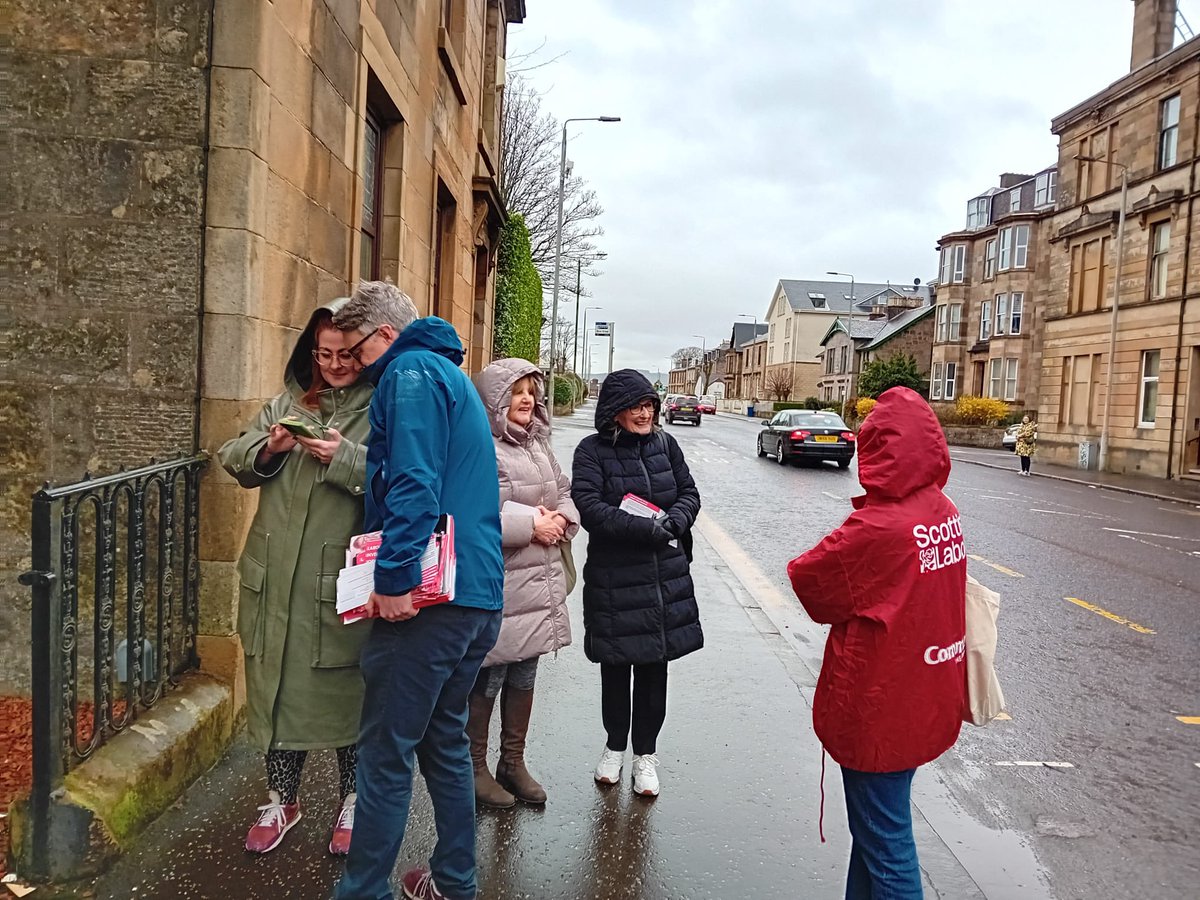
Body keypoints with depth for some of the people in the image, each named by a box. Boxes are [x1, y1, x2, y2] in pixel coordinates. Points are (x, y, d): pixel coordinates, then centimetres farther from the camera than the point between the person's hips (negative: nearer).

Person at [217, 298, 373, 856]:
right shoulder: (287, 402, 12)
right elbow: (235, 460, 10)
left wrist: (347, 458, -26)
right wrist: (270, 448, -8)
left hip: (344, 582, -4)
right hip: (277, 576, 5)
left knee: (346, 689, 8)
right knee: (280, 684, 13)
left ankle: (353, 802, 29)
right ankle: (281, 799, 33)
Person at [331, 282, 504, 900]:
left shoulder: (410, 373, -8)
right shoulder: (450, 373, 22)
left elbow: (413, 485, -21)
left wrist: (395, 579, -21)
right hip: (479, 596, 10)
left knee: (386, 753, 1)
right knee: (444, 741, 19)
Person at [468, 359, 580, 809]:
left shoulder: (538, 445, 14)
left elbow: (565, 493, 21)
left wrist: (561, 520, -2)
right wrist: (531, 524, -20)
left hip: (539, 583, 8)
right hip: (495, 588, -8)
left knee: (523, 678, 17)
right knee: (487, 679, 4)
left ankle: (513, 763, 33)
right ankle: (475, 767, 23)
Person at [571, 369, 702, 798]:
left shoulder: (665, 444, 5)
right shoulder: (592, 450, -8)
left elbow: (690, 493, 9)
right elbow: (589, 507, -18)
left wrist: (674, 521, -13)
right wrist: (646, 528, -24)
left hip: (666, 575, 3)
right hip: (613, 577, -3)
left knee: (655, 665, 10)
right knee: (615, 665, 11)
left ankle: (646, 753, 27)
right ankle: (615, 746, 34)